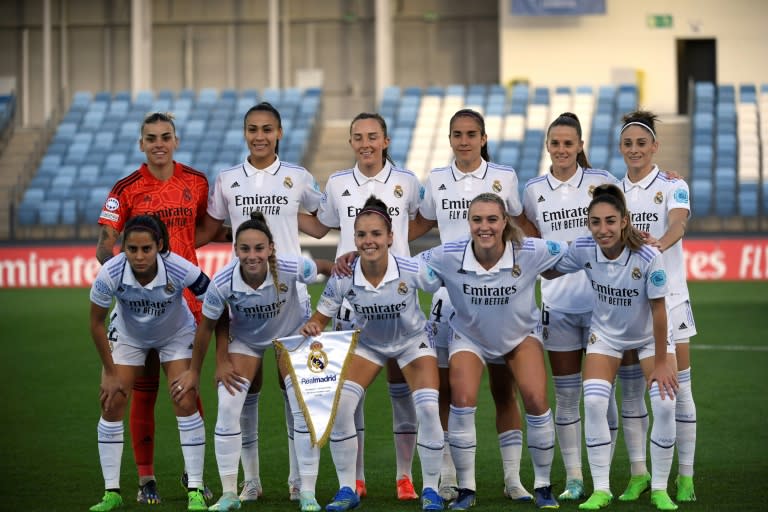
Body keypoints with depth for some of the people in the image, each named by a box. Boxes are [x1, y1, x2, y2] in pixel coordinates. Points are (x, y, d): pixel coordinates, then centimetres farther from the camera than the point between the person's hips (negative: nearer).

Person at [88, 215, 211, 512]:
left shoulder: (180, 270, -36)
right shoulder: (110, 275, -32)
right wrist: (110, 373, -10)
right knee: (111, 406, -7)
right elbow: (96, 323, -15)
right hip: (127, 336, 1)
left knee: (186, 404, -14)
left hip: (176, 335, -1)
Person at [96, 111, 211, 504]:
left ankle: (193, 472, 17)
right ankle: (146, 479, 8)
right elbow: (104, 247, -5)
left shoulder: (196, 182, 6)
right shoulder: (126, 189, -3)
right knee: (144, 389, 1)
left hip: (187, 297, 2)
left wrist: (179, 246, 4)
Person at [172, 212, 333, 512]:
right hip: (245, 339, 0)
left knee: (305, 406, -10)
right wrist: (194, 371, -3)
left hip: (292, 335, 0)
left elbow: (327, 268, -14)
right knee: (228, 406, -11)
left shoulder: (290, 270, -36)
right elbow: (206, 326, -13)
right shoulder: (222, 283, -32)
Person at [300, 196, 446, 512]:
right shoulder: (343, 279, -26)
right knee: (339, 405, -15)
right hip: (368, 344, 2)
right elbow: (321, 318, -13)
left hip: (412, 341, -2)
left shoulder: (413, 271, -31)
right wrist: (312, 327, -34)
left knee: (428, 409, -19)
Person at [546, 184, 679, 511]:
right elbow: (550, 272, -1)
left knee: (664, 404, -15)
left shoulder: (648, 257, -33)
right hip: (605, 334, 2)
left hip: (650, 336, -2)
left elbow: (658, 310, -23)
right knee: (593, 402, -14)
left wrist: (661, 362, -18)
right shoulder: (583, 249, -23)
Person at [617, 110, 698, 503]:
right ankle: (638, 474, 13)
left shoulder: (672, 186, -4)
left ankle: (685, 476, 4)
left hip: (667, 294, -4)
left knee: (678, 386, -2)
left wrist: (661, 242, -43)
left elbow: (678, 222, -23)